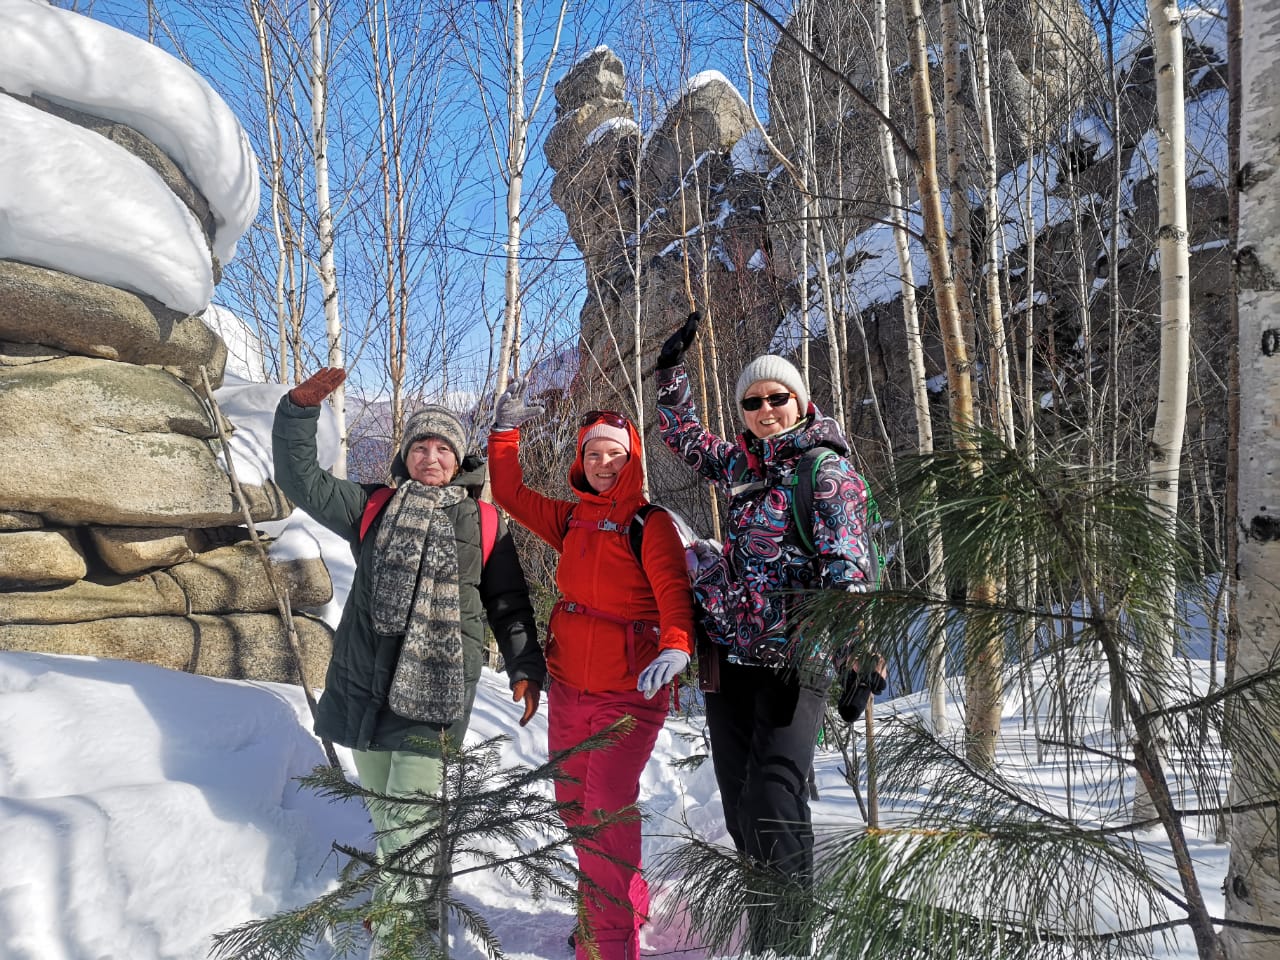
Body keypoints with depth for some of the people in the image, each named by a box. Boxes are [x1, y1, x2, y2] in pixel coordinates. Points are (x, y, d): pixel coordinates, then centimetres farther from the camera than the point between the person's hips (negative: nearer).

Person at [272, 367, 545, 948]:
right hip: (366, 681, 4)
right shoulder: (374, 507, 14)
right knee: (381, 806, 15)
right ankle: (409, 901, 32)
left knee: (407, 821, -9)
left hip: (436, 689, -3)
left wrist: (525, 667, 1)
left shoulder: (483, 523, 9)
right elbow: (301, 479, 8)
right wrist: (301, 409, -4)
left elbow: (509, 601, 11)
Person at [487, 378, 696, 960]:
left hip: (628, 693, -7)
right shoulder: (571, 521, 9)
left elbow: (674, 593, -20)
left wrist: (675, 648, -38)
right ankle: (627, 905, 37)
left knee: (606, 809, -11)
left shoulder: (650, 524, -9)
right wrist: (507, 430, 10)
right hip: (567, 688, 7)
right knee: (574, 804, 16)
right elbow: (510, 494, 15)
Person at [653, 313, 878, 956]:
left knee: (772, 800, -11)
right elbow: (684, 436, 31)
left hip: (793, 658, -6)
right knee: (738, 801, 11)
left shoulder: (827, 471, -6)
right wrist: (671, 367, 24)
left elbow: (849, 565, -17)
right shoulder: (738, 462, 12)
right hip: (729, 649, 6)